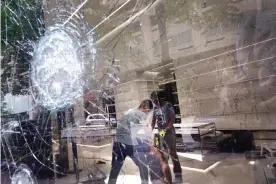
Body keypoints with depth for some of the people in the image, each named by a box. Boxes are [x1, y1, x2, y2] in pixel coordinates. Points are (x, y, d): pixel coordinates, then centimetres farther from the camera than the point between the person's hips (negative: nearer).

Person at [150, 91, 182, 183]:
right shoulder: (155, 108, 7)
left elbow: (172, 119, -15)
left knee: (172, 153, -3)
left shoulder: (168, 105, -11)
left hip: (169, 131, -6)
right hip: (160, 132, 6)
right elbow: (153, 121, 8)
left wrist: (165, 129, -21)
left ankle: (178, 175, 5)